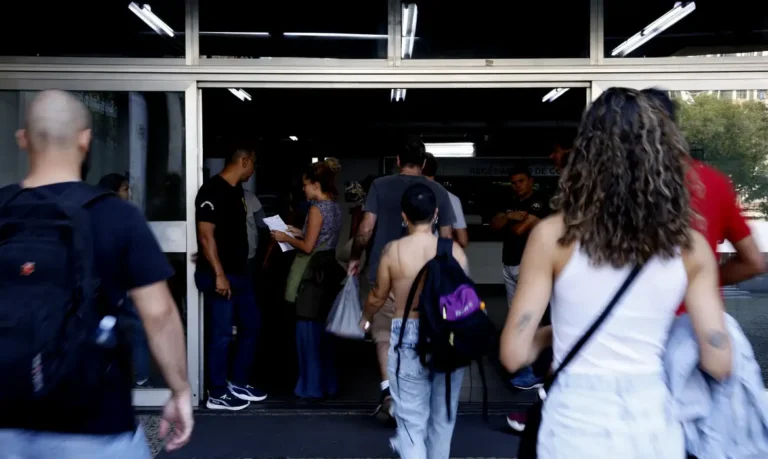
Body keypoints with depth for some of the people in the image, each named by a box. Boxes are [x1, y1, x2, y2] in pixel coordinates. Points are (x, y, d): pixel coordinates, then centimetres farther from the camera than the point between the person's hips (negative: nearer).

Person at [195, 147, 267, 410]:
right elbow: (206, 236, -19)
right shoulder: (212, 190, -15)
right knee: (222, 334, -1)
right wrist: (219, 275, -22)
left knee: (252, 325, 16)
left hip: (240, 273, 10)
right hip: (220, 276, -10)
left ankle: (238, 383, 29)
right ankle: (217, 395, 12)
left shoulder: (237, 190, 13)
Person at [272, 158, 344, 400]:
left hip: (315, 272, -9)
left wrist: (286, 238, -2)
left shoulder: (317, 208, -15)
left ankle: (312, 386, 7)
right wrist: (300, 233, 18)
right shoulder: (334, 207, 12)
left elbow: (308, 247, -15)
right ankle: (326, 383, 23)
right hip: (328, 270, 9)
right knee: (321, 328, 15)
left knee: (308, 329, 0)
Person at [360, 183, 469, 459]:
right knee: (443, 415, 21)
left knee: (412, 419, 5)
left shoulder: (393, 250, -7)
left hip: (408, 337, -2)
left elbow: (378, 296, 5)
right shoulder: (454, 250, -5)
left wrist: (366, 318, 27)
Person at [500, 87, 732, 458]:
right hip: (654, 428, 2)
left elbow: (514, 354, -13)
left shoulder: (554, 236, -12)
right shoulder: (690, 246, -5)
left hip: (578, 428, -2)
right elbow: (718, 363, -3)